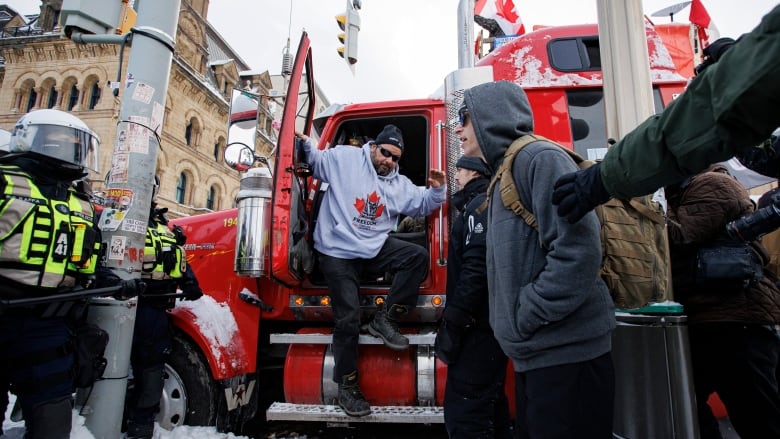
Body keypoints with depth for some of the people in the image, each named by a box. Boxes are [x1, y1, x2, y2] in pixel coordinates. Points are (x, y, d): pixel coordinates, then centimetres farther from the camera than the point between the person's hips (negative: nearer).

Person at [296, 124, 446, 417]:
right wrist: (304, 143, -12)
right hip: (338, 252, -5)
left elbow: (423, 204, 10)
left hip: (375, 248, 5)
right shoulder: (344, 158, -1)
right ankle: (347, 386, 12)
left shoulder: (400, 184, 13)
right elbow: (315, 161, 6)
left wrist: (437, 190, -8)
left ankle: (384, 319, -8)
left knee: (418, 256, -17)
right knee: (348, 319, -7)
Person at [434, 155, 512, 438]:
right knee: (489, 402, 19)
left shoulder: (481, 204, -11)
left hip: (478, 324, -11)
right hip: (487, 321, 11)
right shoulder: (483, 203, 20)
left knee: (465, 412, -8)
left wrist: (452, 322, -23)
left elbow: (476, 268, -24)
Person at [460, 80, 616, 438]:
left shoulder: (540, 158, -11)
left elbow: (578, 248, -23)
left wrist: (526, 318, -18)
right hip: (536, 353, 9)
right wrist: (511, 324, 10)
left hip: (566, 351, -9)